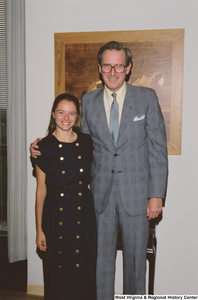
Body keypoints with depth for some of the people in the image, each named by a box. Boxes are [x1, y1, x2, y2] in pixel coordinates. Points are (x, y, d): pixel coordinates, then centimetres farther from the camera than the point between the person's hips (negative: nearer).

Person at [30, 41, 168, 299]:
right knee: (101, 258, 13)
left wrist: (157, 194, -7)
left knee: (135, 259, 12)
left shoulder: (147, 98, -2)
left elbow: (158, 148, -3)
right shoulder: (88, 101, 6)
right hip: (101, 194, 2)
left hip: (136, 194, -1)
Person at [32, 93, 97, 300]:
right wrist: (39, 229, -2)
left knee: (84, 271, 9)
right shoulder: (45, 147, -4)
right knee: (57, 273, 8)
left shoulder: (87, 143, 3)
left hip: (84, 213, 2)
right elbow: (41, 190, -2)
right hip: (56, 214, -2)